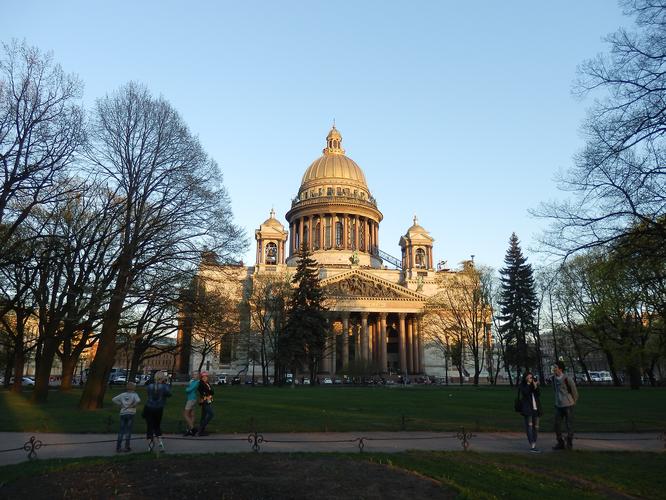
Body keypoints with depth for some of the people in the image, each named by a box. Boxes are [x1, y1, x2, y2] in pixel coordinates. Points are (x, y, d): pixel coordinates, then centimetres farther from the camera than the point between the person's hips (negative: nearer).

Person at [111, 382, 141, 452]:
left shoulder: (123, 394, 8)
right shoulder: (134, 395, -4)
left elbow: (114, 399, 4)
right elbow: (138, 400, -23)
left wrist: (120, 404, 6)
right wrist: (133, 405, -7)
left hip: (123, 413, 3)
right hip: (131, 413, -3)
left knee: (121, 431, 8)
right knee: (128, 430, 4)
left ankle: (118, 447, 8)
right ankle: (127, 447, 6)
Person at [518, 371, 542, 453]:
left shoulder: (535, 384, 11)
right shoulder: (522, 386, 0)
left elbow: (539, 394, -4)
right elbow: (525, 393, -19)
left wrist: (535, 386, -18)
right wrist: (528, 383, -19)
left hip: (536, 408, 4)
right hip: (527, 408, -4)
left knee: (536, 427, 6)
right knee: (529, 426, -12)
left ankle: (534, 445, 19)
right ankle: (532, 446, -14)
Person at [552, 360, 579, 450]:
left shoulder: (567, 378, -17)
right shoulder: (554, 378, 1)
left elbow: (574, 391, -5)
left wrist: (573, 401, 8)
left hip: (568, 405, -5)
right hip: (558, 405, 5)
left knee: (569, 425, 4)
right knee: (557, 425, 5)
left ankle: (569, 443, 19)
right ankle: (560, 443, 17)